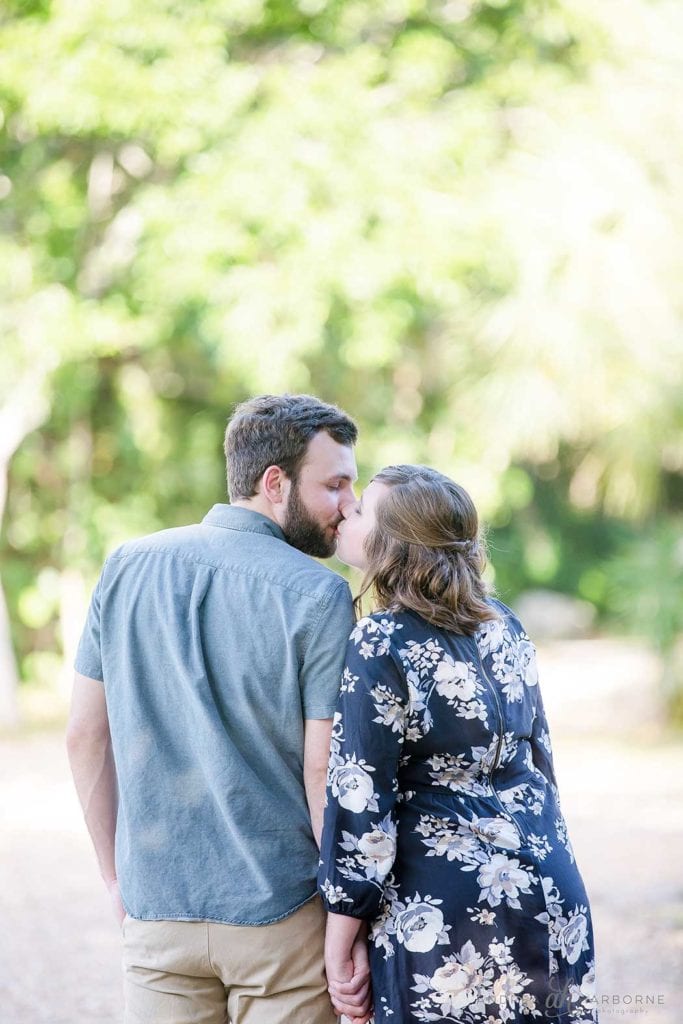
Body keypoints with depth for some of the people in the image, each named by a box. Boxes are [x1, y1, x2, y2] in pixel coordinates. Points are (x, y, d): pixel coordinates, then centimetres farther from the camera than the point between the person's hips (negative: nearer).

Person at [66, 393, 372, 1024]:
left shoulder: (127, 568, 4)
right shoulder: (318, 595, -10)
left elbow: (86, 735, 7)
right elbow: (325, 771, -12)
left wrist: (117, 876, 15)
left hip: (156, 908, 4)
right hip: (282, 918, -4)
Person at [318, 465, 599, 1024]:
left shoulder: (382, 644, -13)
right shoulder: (503, 624, 7)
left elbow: (361, 803, -13)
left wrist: (339, 941, -7)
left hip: (449, 915, -6)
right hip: (553, 897, 7)